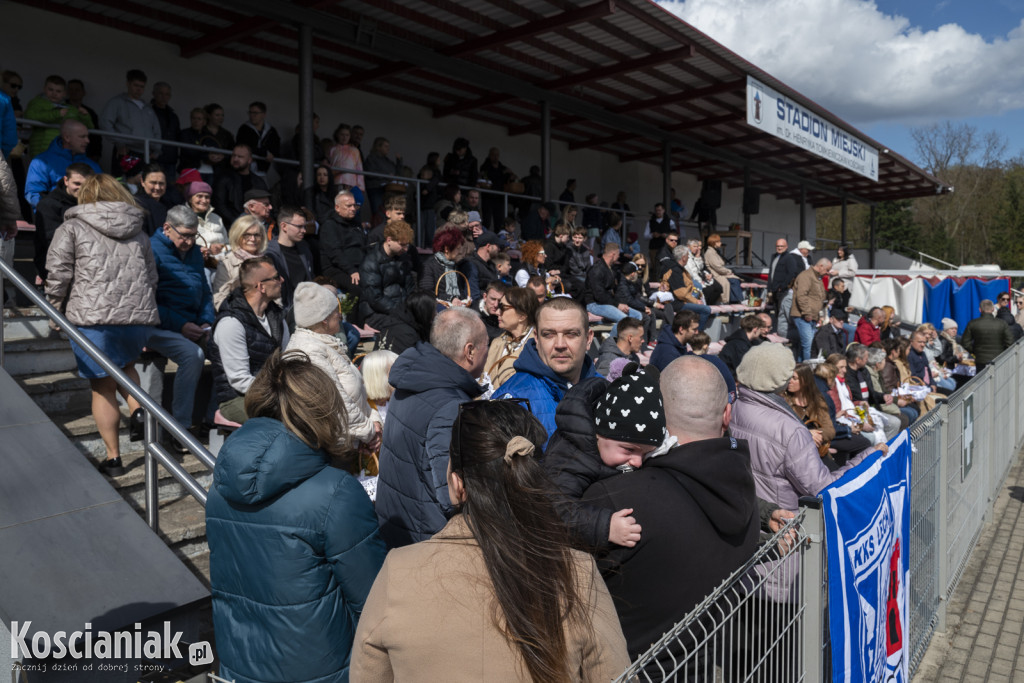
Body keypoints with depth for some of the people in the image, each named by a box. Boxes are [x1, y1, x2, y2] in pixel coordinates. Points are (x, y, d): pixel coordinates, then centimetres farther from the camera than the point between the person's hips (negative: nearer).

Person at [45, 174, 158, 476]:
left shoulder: (72, 228, 4)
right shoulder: (139, 233, 16)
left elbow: (58, 274, -2)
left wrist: (57, 310, 12)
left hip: (94, 319, -4)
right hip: (141, 316, 4)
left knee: (103, 387, 7)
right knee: (124, 363, 30)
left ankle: (113, 458, 13)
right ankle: (138, 409, 4)